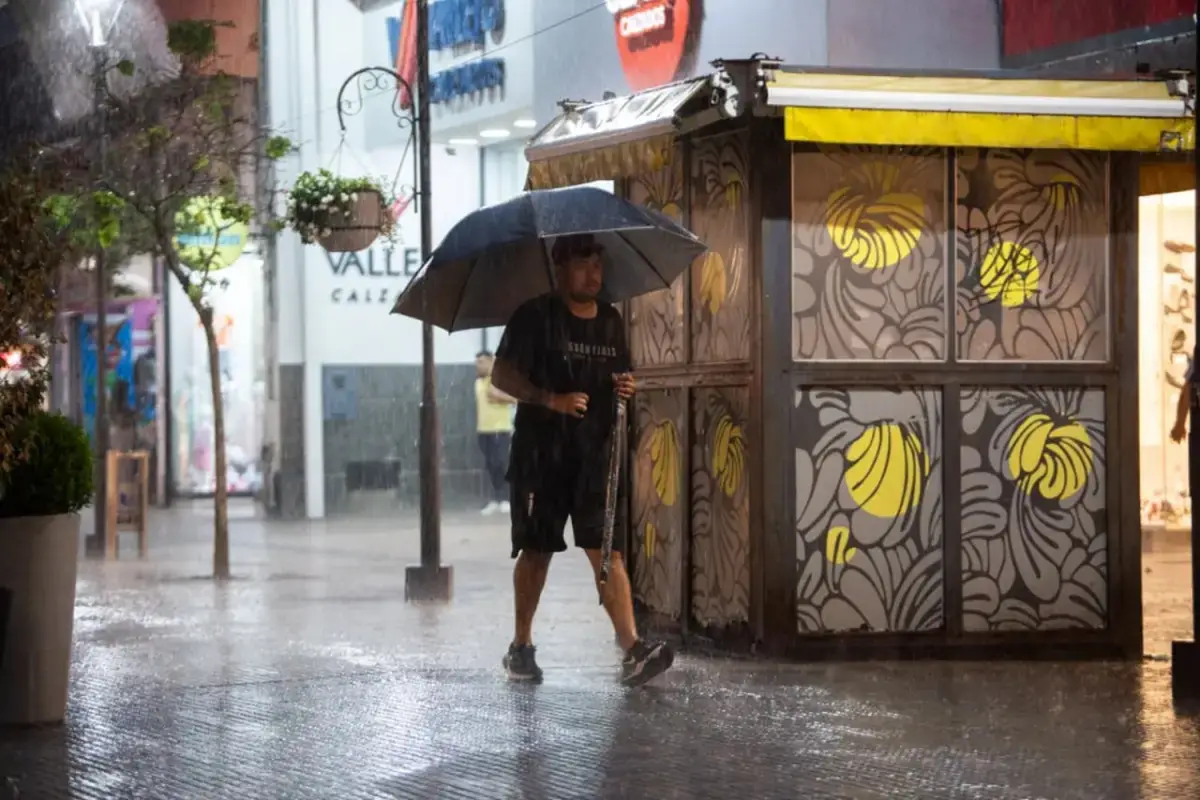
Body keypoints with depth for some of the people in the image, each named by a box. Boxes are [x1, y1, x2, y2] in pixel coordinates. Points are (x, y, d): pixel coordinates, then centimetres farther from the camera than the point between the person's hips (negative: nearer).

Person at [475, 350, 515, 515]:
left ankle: (504, 499, -5)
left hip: (501, 429, -6)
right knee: (490, 464, 5)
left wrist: (499, 395, -20)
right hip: (484, 429, 6)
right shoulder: (478, 382, 15)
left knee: (501, 463, -10)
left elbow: (516, 397, -11)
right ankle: (496, 499, 10)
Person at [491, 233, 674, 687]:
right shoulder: (535, 317, -5)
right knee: (536, 550, 5)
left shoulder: (610, 321, 11)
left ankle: (632, 651, -14)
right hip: (541, 455, -3)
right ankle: (521, 647, 20)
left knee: (607, 550, -5)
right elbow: (501, 376, -7)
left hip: (595, 455, 3)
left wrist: (624, 387, -2)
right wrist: (551, 399, -21)